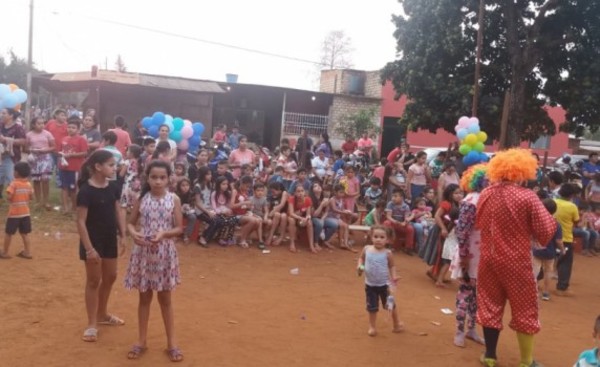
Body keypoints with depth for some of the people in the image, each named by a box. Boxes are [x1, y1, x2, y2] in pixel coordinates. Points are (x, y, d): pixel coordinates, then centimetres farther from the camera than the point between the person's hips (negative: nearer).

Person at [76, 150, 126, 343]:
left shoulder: (112, 187, 0)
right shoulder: (86, 191, -19)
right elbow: (81, 221, -19)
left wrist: (122, 236, 6)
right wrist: (89, 248, -21)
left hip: (110, 239, 7)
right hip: (93, 241, -7)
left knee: (110, 277, 17)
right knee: (93, 280, 3)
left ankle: (102, 314, 37)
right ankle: (92, 323, 15)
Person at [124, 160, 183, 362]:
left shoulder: (174, 199, -6)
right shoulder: (142, 198, -2)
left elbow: (179, 228, -5)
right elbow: (131, 223, 4)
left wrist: (164, 233, -23)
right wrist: (133, 233, -17)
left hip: (164, 253, -1)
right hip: (143, 252, 1)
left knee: (165, 298, 10)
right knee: (144, 297, 12)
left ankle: (171, 342, 22)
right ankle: (141, 340, 26)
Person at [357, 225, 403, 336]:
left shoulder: (387, 253, -15)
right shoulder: (366, 249, -10)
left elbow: (392, 266, -2)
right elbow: (361, 258, 8)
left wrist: (394, 276, -16)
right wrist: (360, 266, -11)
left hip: (384, 284, -2)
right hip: (370, 284, 2)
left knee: (390, 305, 14)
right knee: (372, 307, 11)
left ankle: (396, 324, 37)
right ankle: (372, 327, 29)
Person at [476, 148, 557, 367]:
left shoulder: (485, 194, 0)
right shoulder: (527, 197, -15)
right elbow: (546, 232, -14)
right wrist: (553, 220, 5)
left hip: (489, 259, 4)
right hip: (516, 262, -4)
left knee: (490, 305, 14)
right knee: (524, 310, 10)